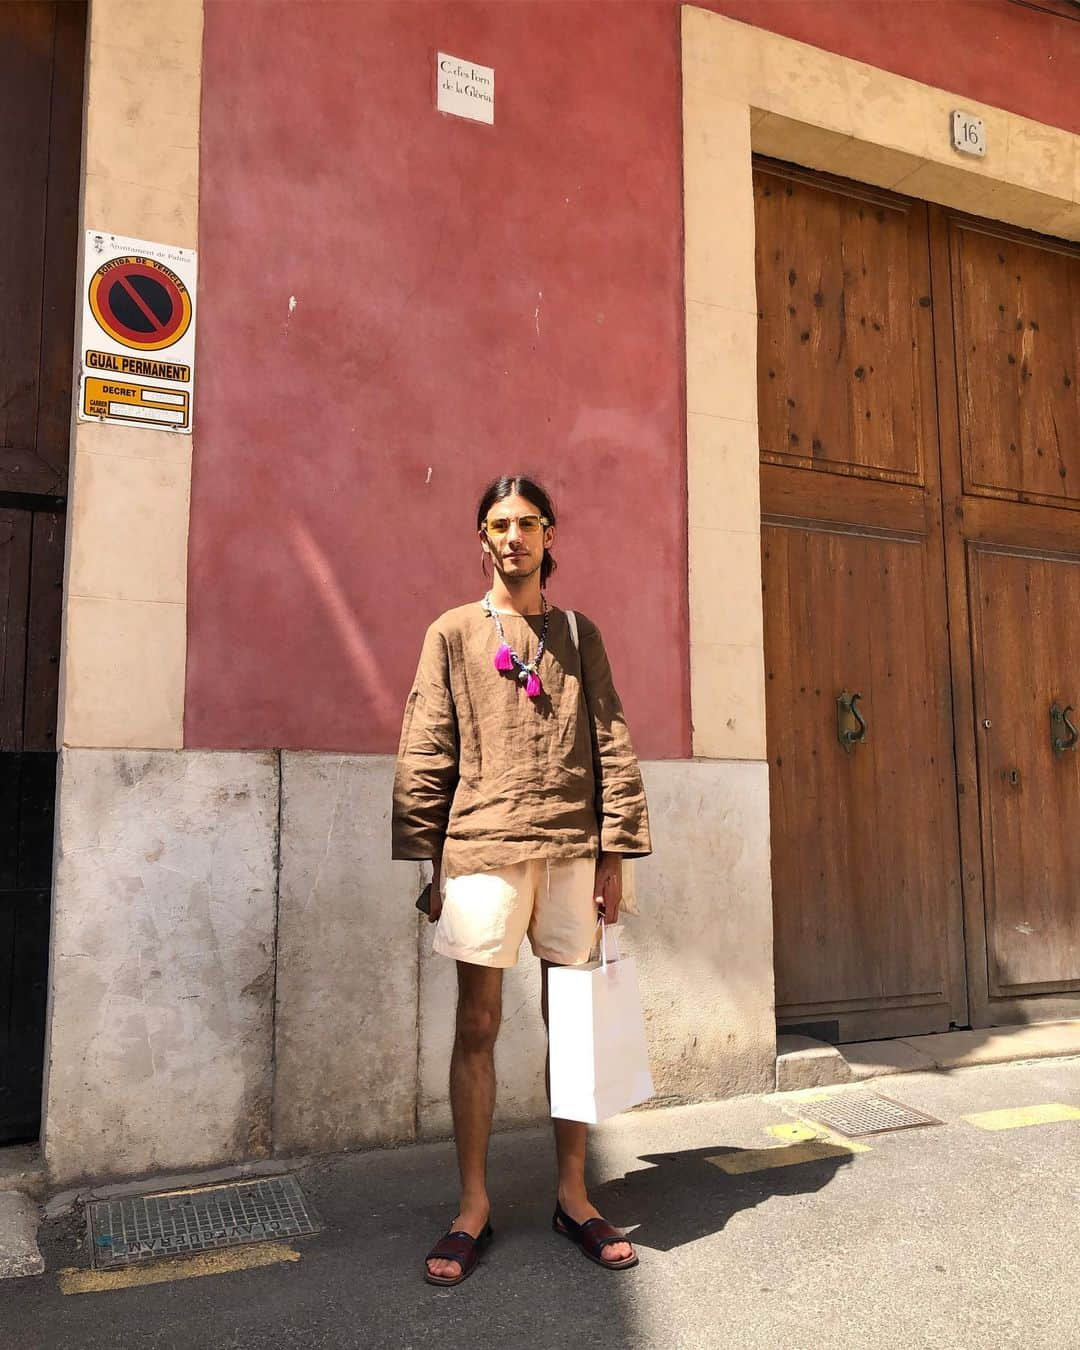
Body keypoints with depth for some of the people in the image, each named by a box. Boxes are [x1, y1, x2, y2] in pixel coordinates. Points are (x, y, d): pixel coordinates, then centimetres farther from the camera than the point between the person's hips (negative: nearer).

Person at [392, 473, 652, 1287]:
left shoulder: (579, 634, 12)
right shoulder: (453, 633, 7)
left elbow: (613, 746, 8)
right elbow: (425, 756, 4)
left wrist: (616, 851, 1)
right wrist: (428, 859, -2)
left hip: (572, 849, 2)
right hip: (483, 847, -1)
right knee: (478, 1025, 3)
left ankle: (574, 1196, 23)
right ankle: (473, 1206, 17)